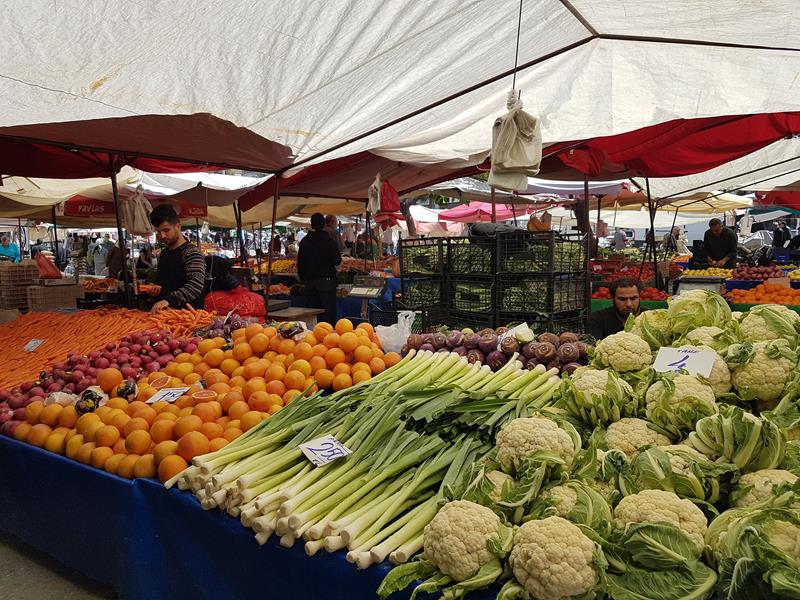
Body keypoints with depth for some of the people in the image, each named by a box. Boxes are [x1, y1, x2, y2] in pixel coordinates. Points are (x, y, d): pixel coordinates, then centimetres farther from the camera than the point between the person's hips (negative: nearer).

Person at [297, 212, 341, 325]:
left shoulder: (304, 241, 4)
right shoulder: (328, 240, -9)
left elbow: (300, 262, 9)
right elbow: (337, 261, -8)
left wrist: (303, 278, 18)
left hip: (309, 280, 4)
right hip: (326, 280, -4)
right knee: (329, 311, -1)